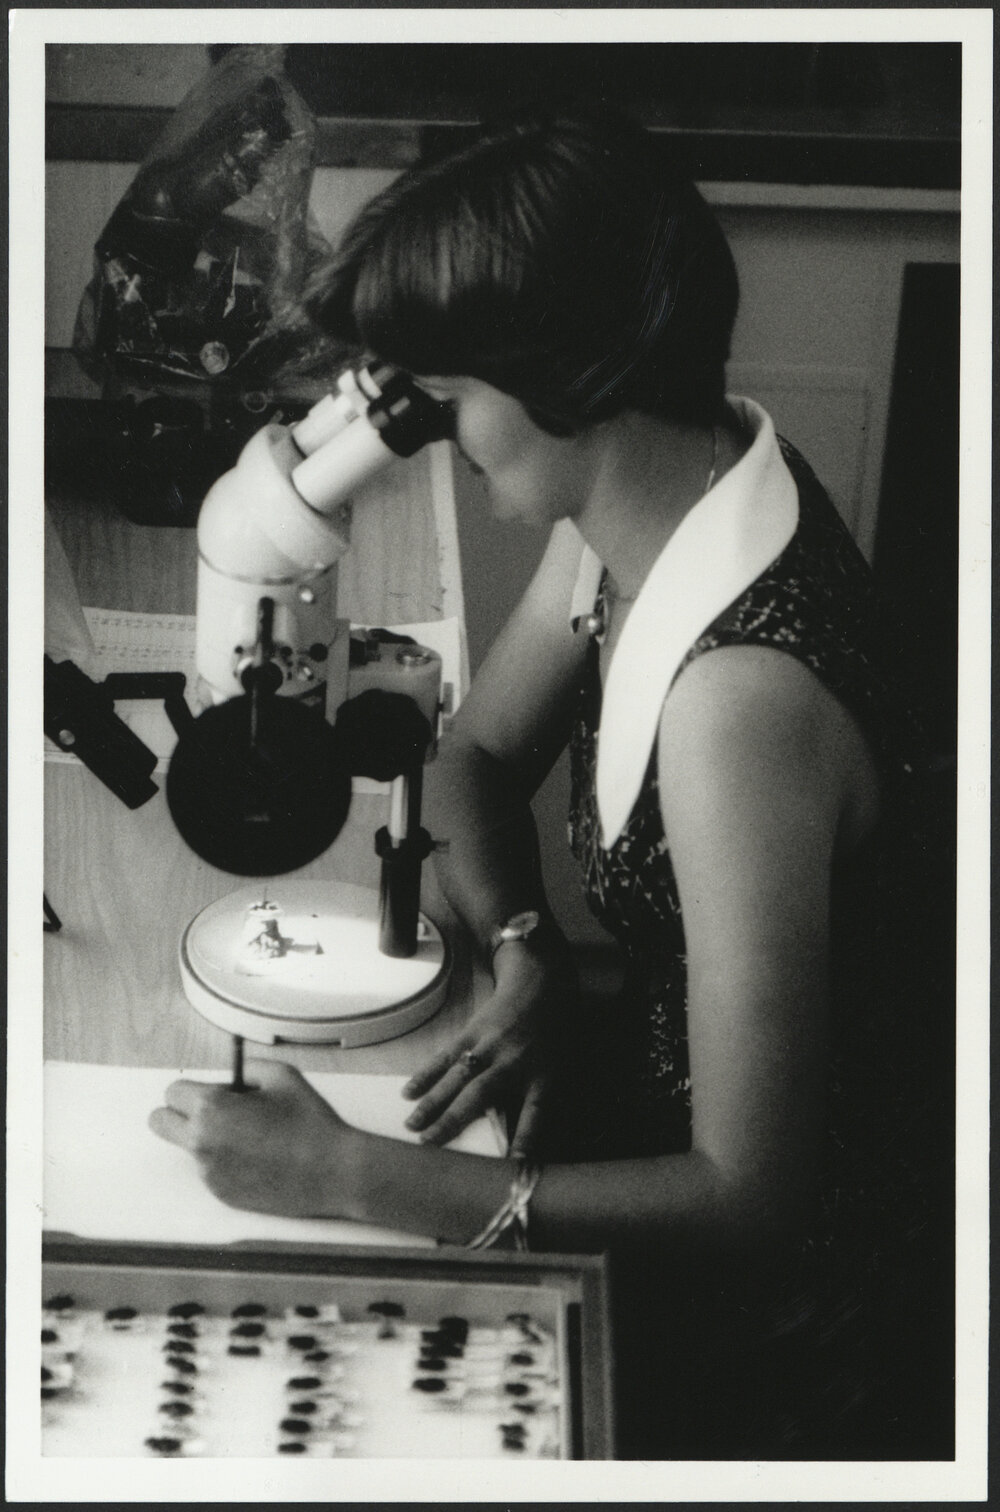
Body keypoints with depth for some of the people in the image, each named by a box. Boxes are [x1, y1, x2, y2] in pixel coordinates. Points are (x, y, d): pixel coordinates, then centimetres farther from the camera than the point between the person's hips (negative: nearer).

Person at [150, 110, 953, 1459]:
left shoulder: (740, 699, -37)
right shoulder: (635, 489, -11)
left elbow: (751, 1197, -32)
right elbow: (479, 756, 4)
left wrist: (355, 1180, -32)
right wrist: (525, 954, -15)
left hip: (790, 1284, -7)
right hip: (663, 1070, 7)